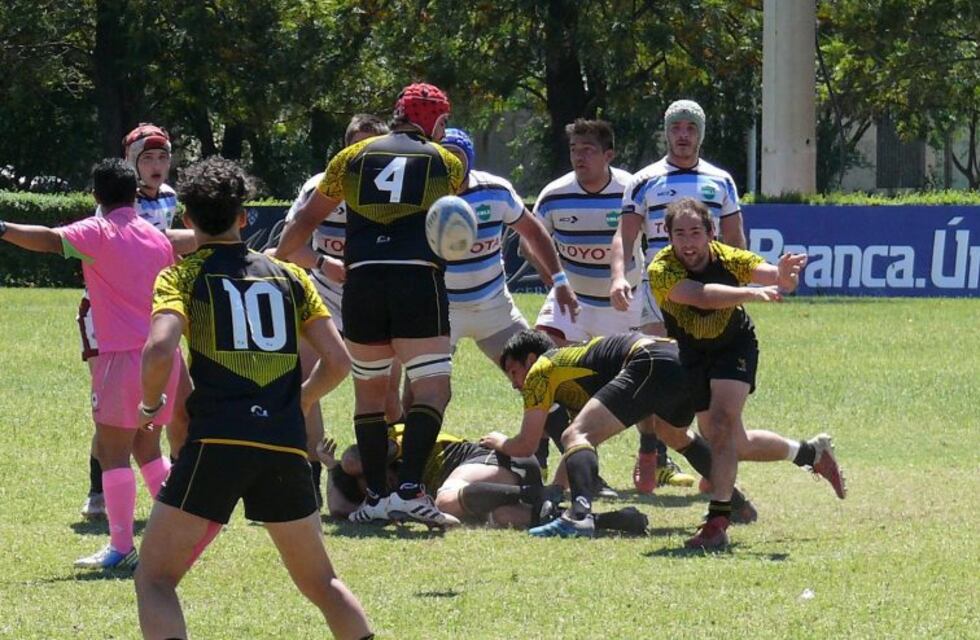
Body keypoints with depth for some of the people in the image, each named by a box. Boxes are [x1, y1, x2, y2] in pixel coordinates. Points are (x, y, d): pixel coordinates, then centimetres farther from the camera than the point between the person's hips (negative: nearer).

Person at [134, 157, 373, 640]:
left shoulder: (183, 275, 4)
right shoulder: (288, 276, 16)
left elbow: (158, 350, -13)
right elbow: (337, 361, 13)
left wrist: (151, 403, 7)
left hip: (216, 442, -4)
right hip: (286, 446, 4)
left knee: (155, 580, 2)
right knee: (320, 583, 20)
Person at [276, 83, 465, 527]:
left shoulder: (353, 157, 15)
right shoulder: (446, 162, 10)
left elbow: (307, 219, 20)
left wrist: (274, 262, 31)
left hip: (361, 282, 3)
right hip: (419, 279, -3)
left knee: (369, 387, 15)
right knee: (431, 387, -2)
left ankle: (376, 495, 11)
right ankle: (409, 489, -18)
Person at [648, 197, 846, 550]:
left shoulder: (729, 259, -23)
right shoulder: (662, 270, -28)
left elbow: (774, 279, -36)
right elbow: (701, 296, -46)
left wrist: (784, 276, -61)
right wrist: (751, 292, -60)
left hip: (734, 345, -2)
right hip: (691, 352, 2)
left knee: (722, 420, -26)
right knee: (733, 444, 11)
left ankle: (718, 521, -27)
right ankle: (810, 452, 37)